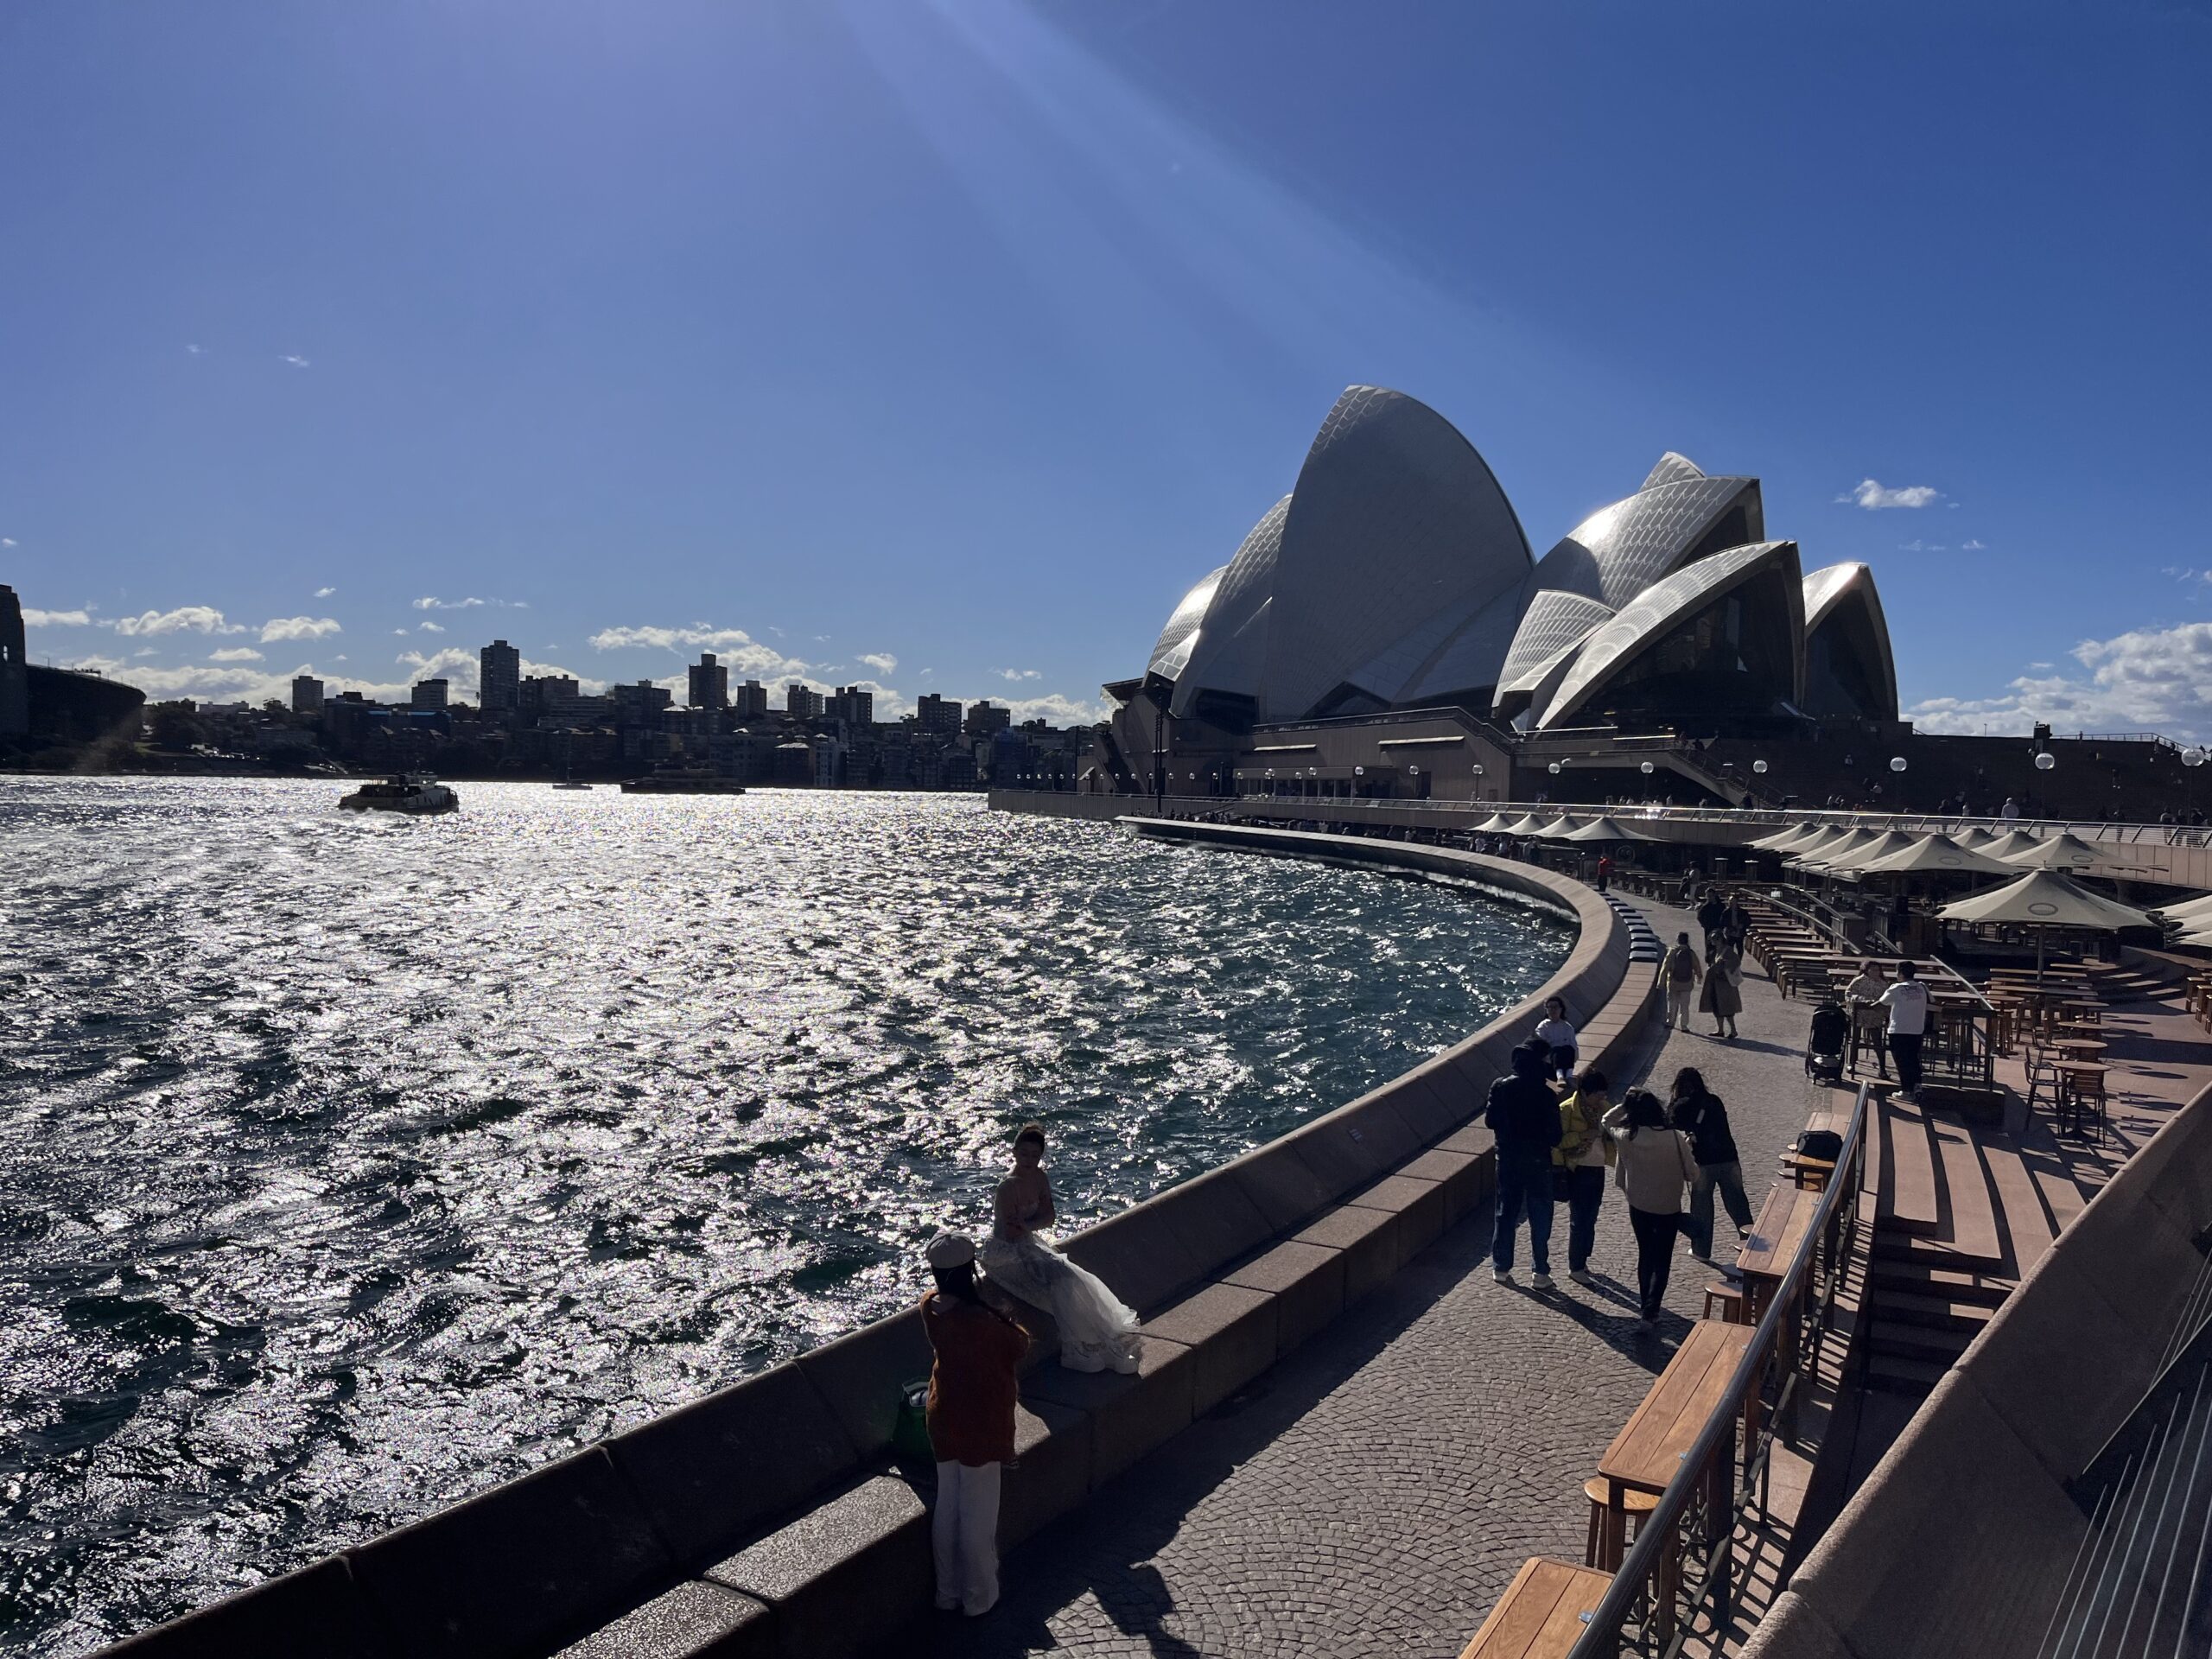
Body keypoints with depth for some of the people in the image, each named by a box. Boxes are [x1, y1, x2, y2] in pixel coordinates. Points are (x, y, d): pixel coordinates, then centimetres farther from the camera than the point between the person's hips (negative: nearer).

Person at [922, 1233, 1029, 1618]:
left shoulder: (929, 1305, -11)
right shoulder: (981, 1321, -32)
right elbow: (1019, 1347, -15)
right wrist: (1014, 1325, 4)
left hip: (943, 1417, 7)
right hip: (980, 1423, -6)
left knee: (947, 1507, 21)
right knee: (978, 1515, 12)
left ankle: (947, 1593, 36)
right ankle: (979, 1598, 29)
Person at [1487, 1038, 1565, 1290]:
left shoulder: (1500, 1087, -8)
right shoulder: (1546, 1095, -19)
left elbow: (1490, 1121, 0)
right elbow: (1554, 1136, -15)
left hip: (1507, 1159, 4)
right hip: (1537, 1162, -4)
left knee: (1505, 1213, 15)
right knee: (1540, 1218, 10)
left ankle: (1501, 1268, 22)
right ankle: (1540, 1273, 16)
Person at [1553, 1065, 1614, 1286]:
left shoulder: (1604, 1107, 4)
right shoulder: (1567, 1110, -14)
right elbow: (1559, 1140, -18)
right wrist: (1584, 1135, -27)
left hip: (1598, 1170, 6)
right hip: (1577, 1171, -6)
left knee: (1590, 1218, 16)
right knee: (1579, 1220, -1)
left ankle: (1582, 1260, 30)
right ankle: (1576, 1268, 9)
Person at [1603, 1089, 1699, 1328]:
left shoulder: (1626, 1138, -18)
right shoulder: (1675, 1138, -22)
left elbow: (1607, 1120, 5)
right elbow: (1692, 1174, -10)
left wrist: (1627, 1104, -2)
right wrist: (1686, 1147, 4)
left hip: (1639, 1207, 2)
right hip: (1669, 1208, -2)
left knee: (1645, 1254, 22)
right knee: (1662, 1260, 10)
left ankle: (1645, 1300, 35)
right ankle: (1650, 1311, 2)